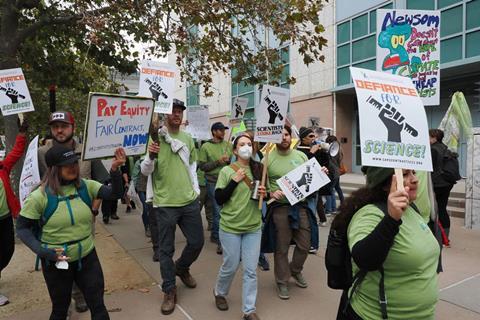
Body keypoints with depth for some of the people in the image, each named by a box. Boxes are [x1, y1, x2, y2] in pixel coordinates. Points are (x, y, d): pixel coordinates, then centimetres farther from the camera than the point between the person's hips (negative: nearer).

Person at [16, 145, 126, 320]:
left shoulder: (86, 186, -6)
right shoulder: (40, 196, -14)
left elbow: (115, 193, -17)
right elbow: (22, 228, -7)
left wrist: (115, 170, -33)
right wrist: (42, 251, -18)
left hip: (88, 257, 2)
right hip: (56, 262, -2)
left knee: (98, 306, 13)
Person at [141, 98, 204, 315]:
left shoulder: (188, 138, 9)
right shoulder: (155, 137, -7)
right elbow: (145, 171, -9)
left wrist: (196, 189, 13)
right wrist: (151, 157, -29)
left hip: (190, 201, 5)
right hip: (165, 203, -4)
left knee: (197, 242, 13)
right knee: (166, 249, 6)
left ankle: (181, 268, 42)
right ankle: (169, 291, 25)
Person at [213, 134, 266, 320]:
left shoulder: (258, 169, 1)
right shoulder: (227, 171, -9)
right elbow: (219, 199, -12)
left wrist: (264, 193, -9)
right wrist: (234, 181, -21)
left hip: (254, 227, 3)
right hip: (230, 227, -3)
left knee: (251, 270, 6)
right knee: (230, 267, 11)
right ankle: (219, 293, 41)